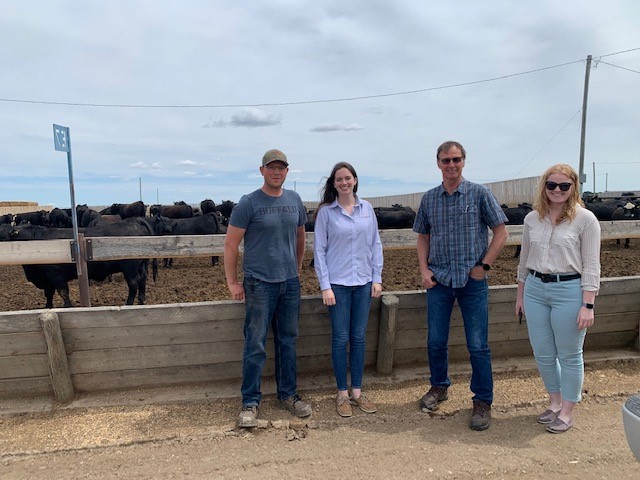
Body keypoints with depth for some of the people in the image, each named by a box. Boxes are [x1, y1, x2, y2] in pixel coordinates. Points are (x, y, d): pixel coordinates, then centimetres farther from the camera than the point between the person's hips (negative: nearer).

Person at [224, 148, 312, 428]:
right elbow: (230, 244, -5)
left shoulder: (295, 200, 8)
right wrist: (232, 283, -6)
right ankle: (250, 403, 16)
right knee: (255, 345, 2)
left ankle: (288, 395, 28)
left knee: (288, 342, 13)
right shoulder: (248, 203, -7)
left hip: (290, 283, 5)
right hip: (259, 284, -4)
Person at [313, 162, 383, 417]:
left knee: (359, 338, 11)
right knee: (340, 338, 4)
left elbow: (375, 245, 9)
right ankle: (342, 394, 19)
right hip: (338, 283, -3)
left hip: (364, 282, 3)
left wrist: (377, 278, 4)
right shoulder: (326, 212, -3)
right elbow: (319, 250, -4)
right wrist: (325, 286, -8)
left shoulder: (367, 208, 5)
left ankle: (357, 391, 25)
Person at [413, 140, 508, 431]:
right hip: (438, 281, 3)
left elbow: (501, 232, 0)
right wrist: (424, 269, 1)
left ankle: (483, 401, 21)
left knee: (478, 345, 3)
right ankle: (439, 387, 34)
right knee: (436, 341, 12)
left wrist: (484, 265, -7)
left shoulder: (480, 194, -2)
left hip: (472, 280, -3)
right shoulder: (429, 199, 7)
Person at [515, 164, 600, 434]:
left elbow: (591, 265, -7)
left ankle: (567, 411, 27)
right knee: (543, 354, 13)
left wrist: (588, 305, -12)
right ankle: (555, 402, 35)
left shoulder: (585, 219, -6)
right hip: (535, 290, 4)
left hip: (568, 291, -4)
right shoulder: (532, 219, 6)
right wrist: (520, 295, 14)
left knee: (569, 355, 9)